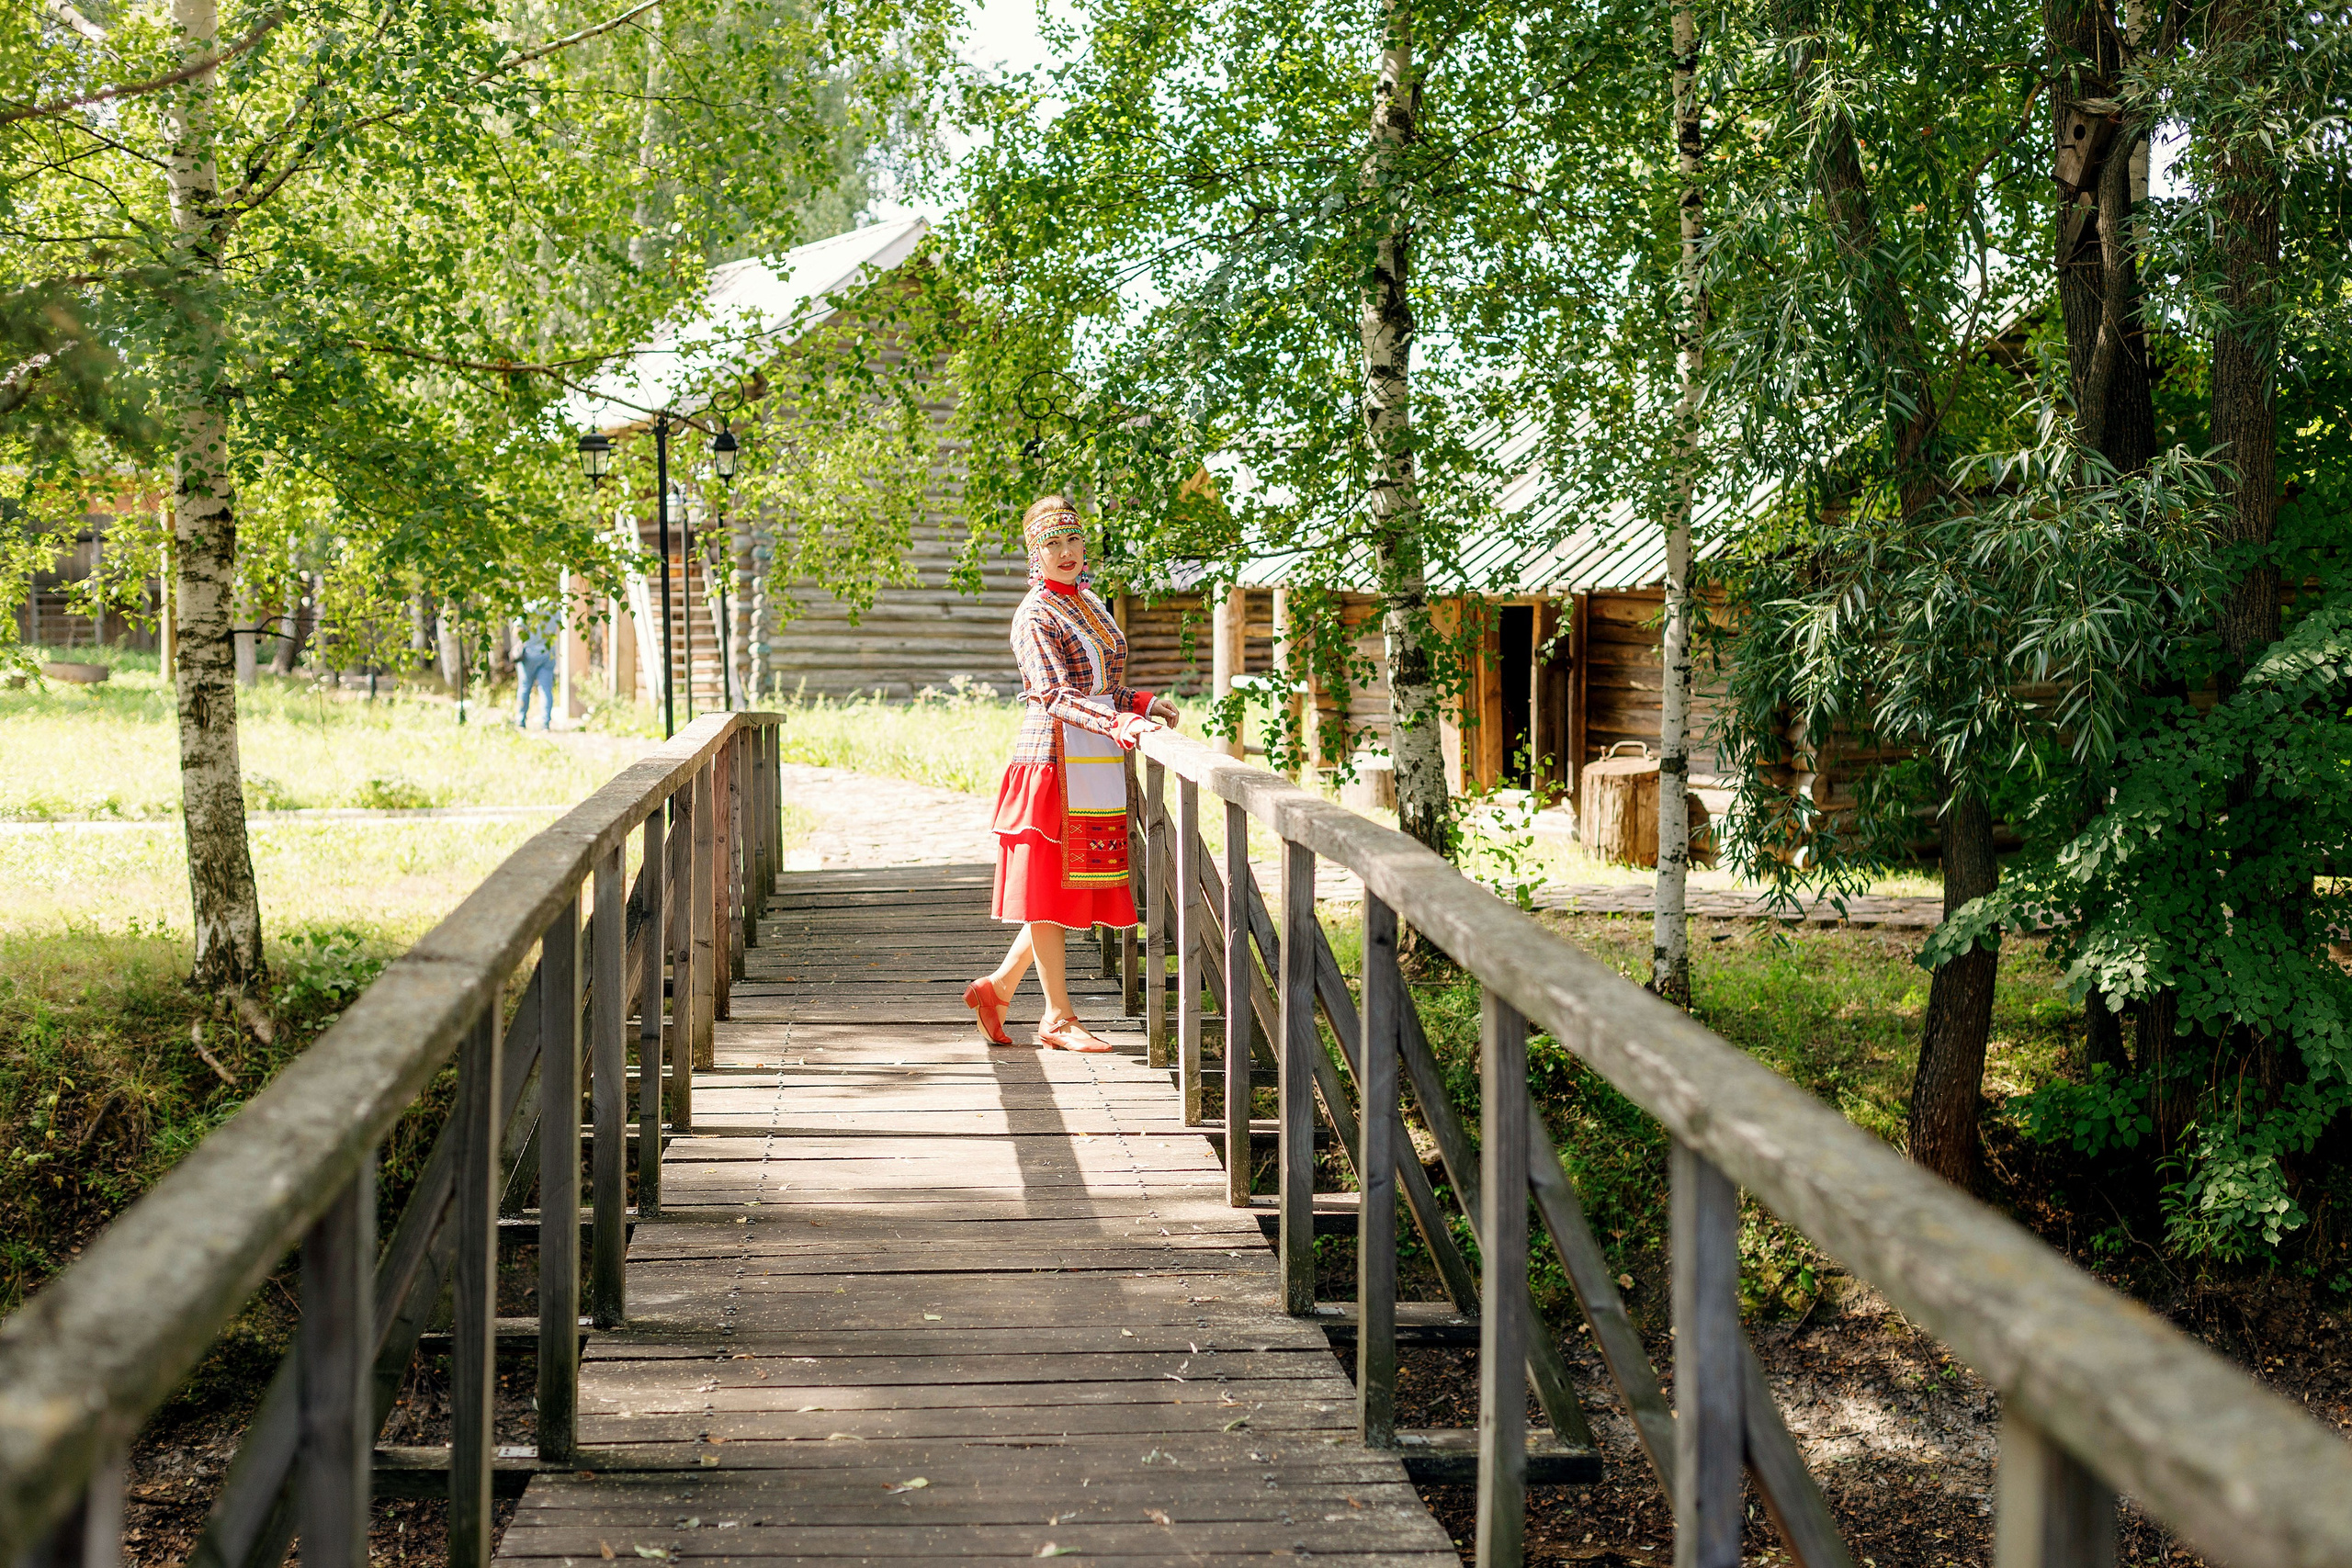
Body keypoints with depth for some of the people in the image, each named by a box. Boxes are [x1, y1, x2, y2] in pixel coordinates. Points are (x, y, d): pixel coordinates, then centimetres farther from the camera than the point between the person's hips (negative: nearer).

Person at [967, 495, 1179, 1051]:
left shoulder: (1091, 604, 16)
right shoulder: (1034, 616, -9)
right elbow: (1057, 696, -21)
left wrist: (1145, 703, 4)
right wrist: (1122, 723, -33)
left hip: (1098, 767, 8)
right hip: (1056, 759, -8)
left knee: (1076, 890, 9)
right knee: (1051, 888, -1)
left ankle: (998, 986, 20)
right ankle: (1058, 1018, 5)